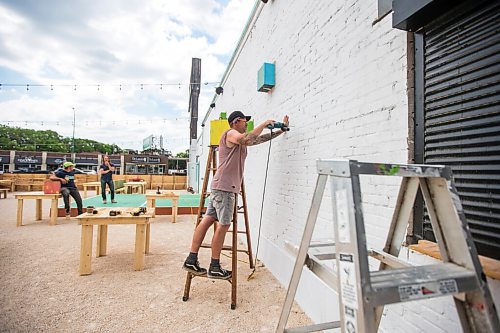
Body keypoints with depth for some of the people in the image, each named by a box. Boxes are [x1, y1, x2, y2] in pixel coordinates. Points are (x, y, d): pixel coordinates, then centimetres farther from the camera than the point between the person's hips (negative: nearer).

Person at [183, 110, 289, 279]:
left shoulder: (241, 140, 26)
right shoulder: (230, 134, -2)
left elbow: (261, 139, 28)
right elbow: (247, 138, -22)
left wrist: (281, 129, 27)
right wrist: (264, 124, -9)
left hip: (225, 187, 9)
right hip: (224, 186, -9)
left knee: (208, 220, 6)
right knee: (223, 225, -5)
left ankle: (191, 260, 10)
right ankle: (214, 268, 4)